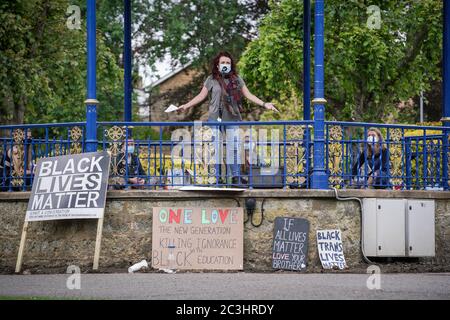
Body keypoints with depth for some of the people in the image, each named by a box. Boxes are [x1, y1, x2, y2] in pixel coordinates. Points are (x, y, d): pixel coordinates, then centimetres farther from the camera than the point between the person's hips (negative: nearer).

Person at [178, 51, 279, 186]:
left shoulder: (236, 79, 8)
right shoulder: (211, 80, 4)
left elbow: (248, 95, 9)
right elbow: (201, 96, 6)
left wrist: (264, 104, 2)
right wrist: (186, 106, -1)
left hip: (232, 119, 1)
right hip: (215, 119, -1)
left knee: (234, 148, 1)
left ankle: (236, 178, 5)